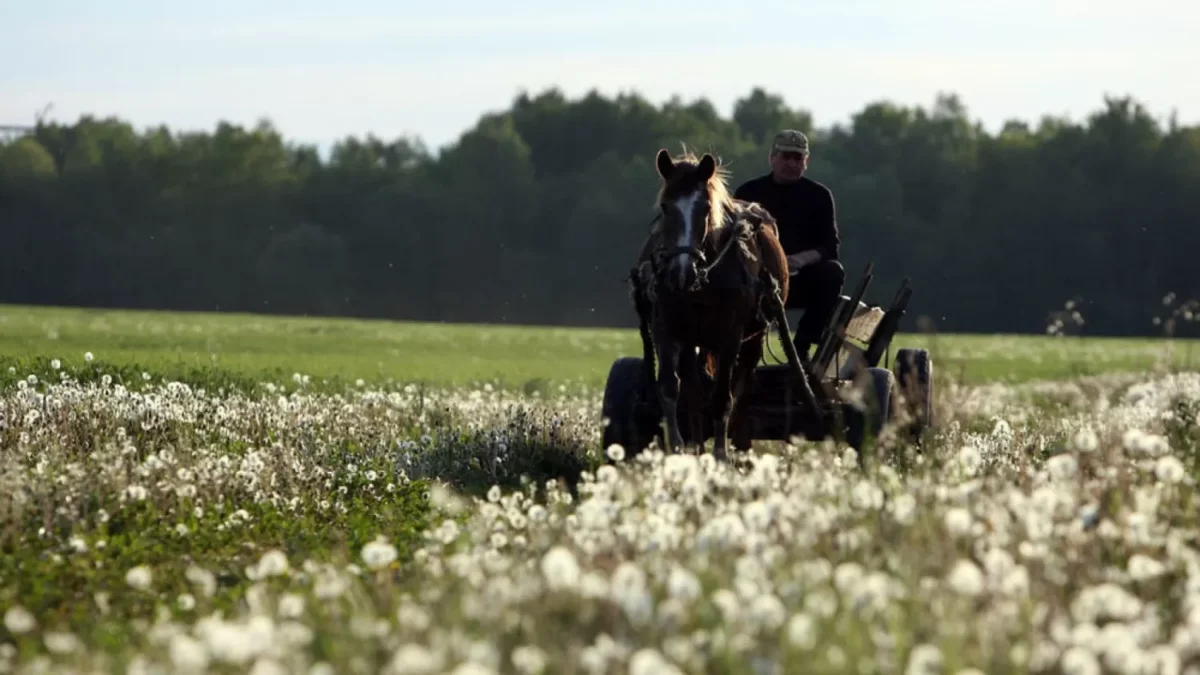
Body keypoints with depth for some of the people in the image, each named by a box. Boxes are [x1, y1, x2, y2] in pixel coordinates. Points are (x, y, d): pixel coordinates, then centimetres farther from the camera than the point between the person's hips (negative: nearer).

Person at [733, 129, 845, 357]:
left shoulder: (819, 195, 4)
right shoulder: (749, 192, 5)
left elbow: (831, 246, -4)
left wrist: (802, 259, -27)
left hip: (803, 281, 1)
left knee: (833, 273, -28)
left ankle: (802, 346, -20)